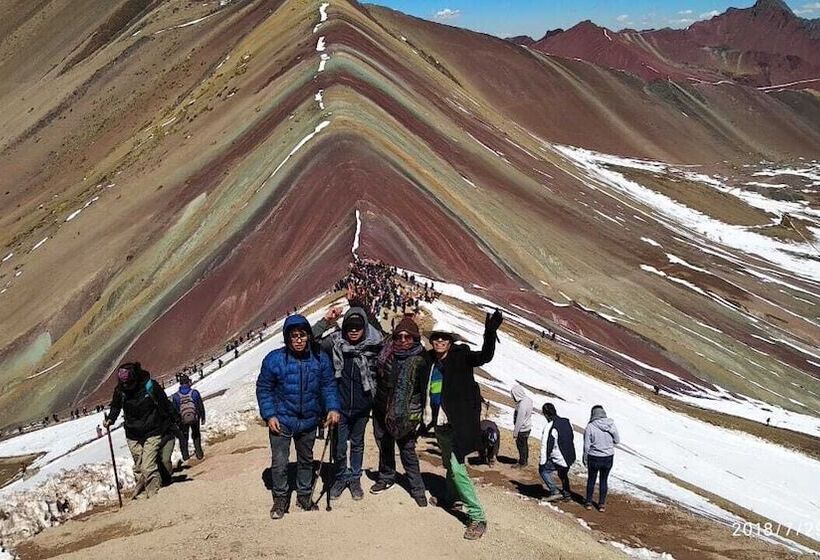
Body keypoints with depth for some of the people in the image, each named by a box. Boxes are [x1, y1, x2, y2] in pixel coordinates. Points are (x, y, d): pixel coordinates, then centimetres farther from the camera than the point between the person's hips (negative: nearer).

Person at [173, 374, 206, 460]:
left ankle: (185, 455, 19)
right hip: (195, 418, 0)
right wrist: (203, 418, 8)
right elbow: (201, 406, -3)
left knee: (183, 437, 18)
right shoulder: (194, 392, -8)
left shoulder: (175, 396, -6)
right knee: (196, 435, 20)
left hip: (183, 420, 0)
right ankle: (199, 453, 18)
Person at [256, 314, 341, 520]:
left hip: (309, 420, 3)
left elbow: (328, 385, 2)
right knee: (279, 462, -2)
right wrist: (269, 415, -12)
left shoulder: (320, 358, -7)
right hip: (281, 420, -3)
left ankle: (304, 495, 36)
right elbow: (263, 389, -6)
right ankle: (280, 499, 19)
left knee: (306, 460, 18)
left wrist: (332, 407, -12)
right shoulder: (274, 359, -14)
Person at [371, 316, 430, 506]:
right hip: (382, 408, 5)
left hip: (404, 412, -5)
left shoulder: (420, 359, -15)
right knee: (384, 445, 19)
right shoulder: (387, 352, -2)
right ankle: (386, 477, 40)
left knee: (407, 450, -3)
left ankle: (417, 489, 10)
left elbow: (425, 389, -11)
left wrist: (420, 414, -12)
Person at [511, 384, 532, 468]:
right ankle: (525, 460, 37)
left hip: (522, 429, -9)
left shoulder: (522, 405, -32)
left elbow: (519, 421, -25)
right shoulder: (528, 400, -5)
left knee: (521, 446, 9)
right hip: (528, 427, 9)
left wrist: (515, 432, -15)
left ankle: (522, 462, 24)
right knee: (525, 444, 22)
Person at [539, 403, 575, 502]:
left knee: (543, 470, 10)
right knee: (563, 474, 30)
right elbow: (572, 439, 16)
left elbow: (546, 446, -20)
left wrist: (542, 462, -12)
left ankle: (555, 492, 6)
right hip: (570, 458, 8)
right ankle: (566, 494, 41)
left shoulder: (549, 427, -20)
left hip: (558, 460, -7)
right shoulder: (567, 422, 3)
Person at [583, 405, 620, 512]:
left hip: (594, 458, -2)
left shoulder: (590, 427, -17)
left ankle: (589, 503, 26)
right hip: (608, 458, 2)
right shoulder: (611, 424, -10)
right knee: (604, 481, 17)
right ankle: (602, 504, 22)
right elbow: (617, 441, 1)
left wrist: (585, 459, 2)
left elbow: (586, 446, -12)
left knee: (591, 480, 17)